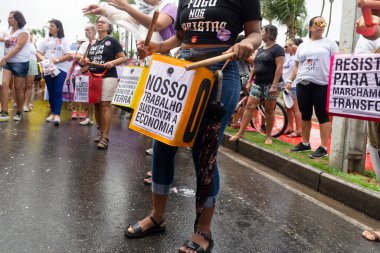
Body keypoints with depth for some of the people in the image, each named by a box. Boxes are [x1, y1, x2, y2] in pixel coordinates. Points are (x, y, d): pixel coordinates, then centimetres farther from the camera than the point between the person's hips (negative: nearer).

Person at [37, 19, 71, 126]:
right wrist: (43, 58, -11)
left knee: (58, 92, -10)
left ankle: (57, 115, -13)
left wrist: (56, 60, -17)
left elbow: (67, 56, -4)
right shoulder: (46, 40, 13)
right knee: (51, 92, 8)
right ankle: (52, 113, 16)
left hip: (60, 69, -4)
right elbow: (38, 52, 10)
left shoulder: (63, 41, 4)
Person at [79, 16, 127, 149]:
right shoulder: (92, 43, 18)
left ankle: (105, 137, -9)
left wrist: (112, 62, -20)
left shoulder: (112, 41, 0)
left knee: (105, 105, -11)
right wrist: (84, 61, 3)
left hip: (108, 77, -7)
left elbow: (123, 58, -3)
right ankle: (101, 132, 20)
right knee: (96, 105, 8)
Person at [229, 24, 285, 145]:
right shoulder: (260, 49, 16)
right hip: (258, 83, 7)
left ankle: (268, 136, 10)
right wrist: (249, 81, 13)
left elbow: (279, 67, -16)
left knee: (269, 110, 0)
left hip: (271, 83, -7)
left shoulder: (277, 49, -7)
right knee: (249, 106, -1)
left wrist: (274, 85, -23)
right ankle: (241, 132, 1)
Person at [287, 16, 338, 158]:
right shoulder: (302, 46, 17)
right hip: (303, 84, 4)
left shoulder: (329, 43, 7)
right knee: (305, 115, 9)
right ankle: (305, 143, 20)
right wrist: (290, 81, 9)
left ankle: (323, 147, -2)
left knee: (322, 116, -5)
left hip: (322, 85, -4)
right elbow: (297, 66, 19)